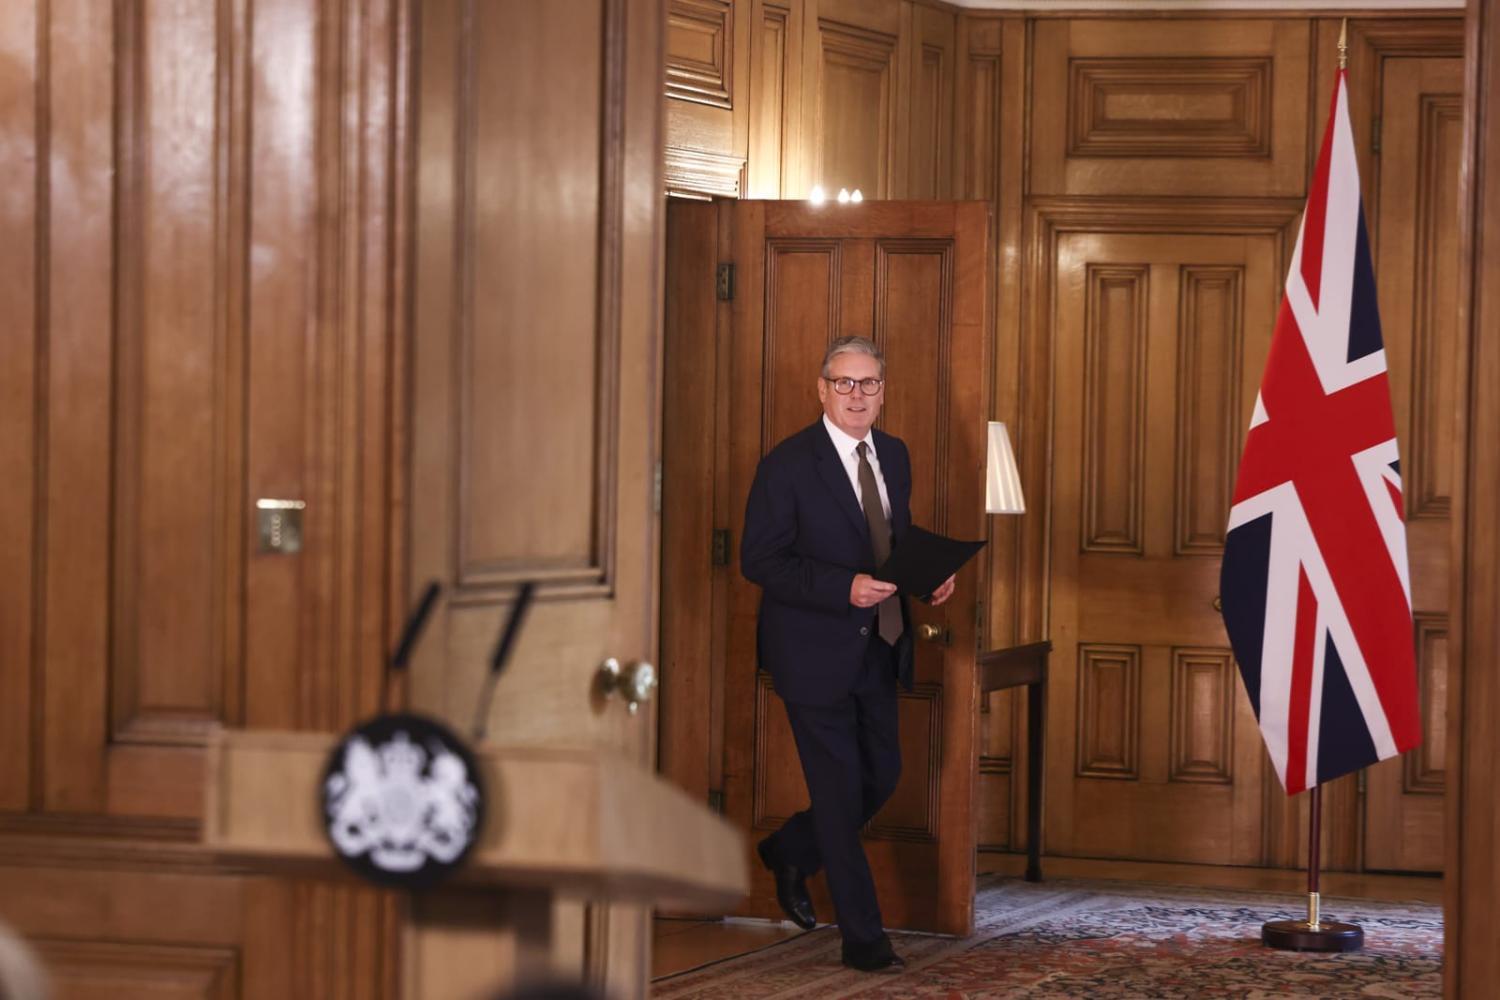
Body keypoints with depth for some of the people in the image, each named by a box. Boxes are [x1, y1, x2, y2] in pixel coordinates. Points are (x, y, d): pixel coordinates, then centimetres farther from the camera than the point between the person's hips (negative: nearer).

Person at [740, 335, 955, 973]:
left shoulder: (894, 455, 7)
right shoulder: (788, 465, -14)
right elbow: (758, 560, -16)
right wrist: (845, 588, -26)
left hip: (879, 650, 7)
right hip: (816, 652, -7)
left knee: (881, 776, 14)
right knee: (840, 793, 0)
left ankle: (789, 853, 39)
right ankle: (863, 939, 9)